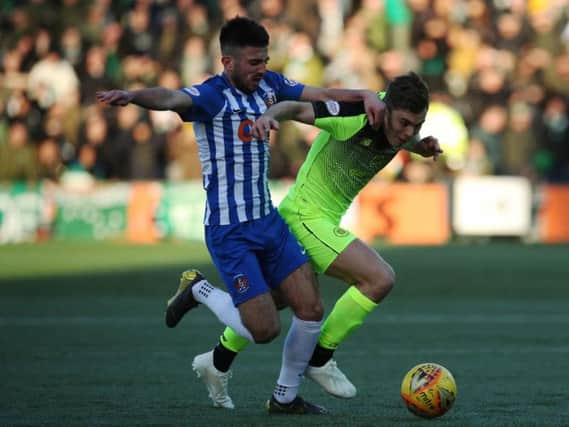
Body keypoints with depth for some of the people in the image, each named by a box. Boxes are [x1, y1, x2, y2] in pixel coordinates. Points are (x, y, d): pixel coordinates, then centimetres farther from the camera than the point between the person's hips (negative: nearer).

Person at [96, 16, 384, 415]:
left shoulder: (269, 85, 5)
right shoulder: (212, 96, -17)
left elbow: (323, 94, 13)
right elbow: (171, 98, -37)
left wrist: (365, 94, -7)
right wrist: (131, 95, -58)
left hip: (268, 220, 7)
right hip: (230, 231, -7)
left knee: (311, 310, 2)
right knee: (265, 329, -9)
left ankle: (286, 397, 21)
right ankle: (198, 290, 16)